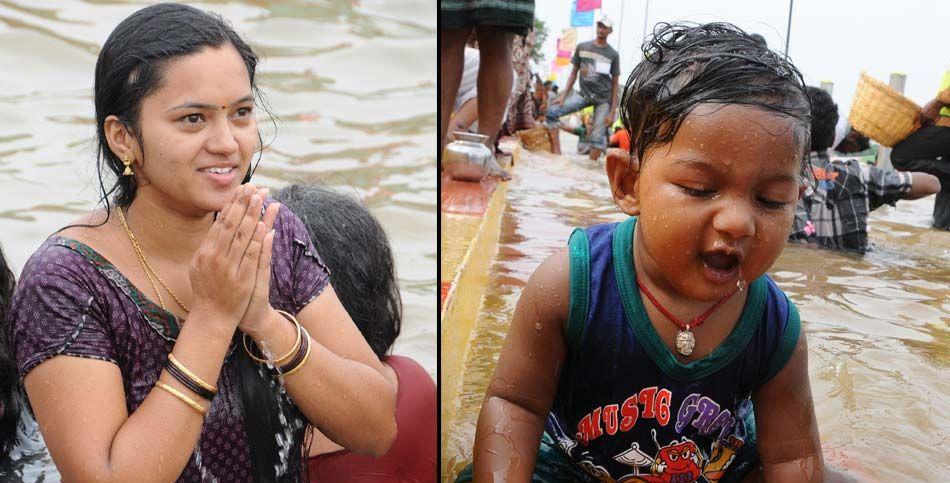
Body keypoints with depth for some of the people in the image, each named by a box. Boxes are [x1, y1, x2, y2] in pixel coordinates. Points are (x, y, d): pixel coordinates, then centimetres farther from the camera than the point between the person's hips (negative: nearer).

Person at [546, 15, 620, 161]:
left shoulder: (613, 55, -1)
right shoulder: (582, 47, 5)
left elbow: (615, 84, 0)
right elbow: (574, 73, 10)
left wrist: (612, 111, -6)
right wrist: (563, 96, 0)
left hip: (604, 99, -2)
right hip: (584, 94, 2)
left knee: (597, 136, -10)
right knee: (552, 111, -14)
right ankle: (556, 154, -15)